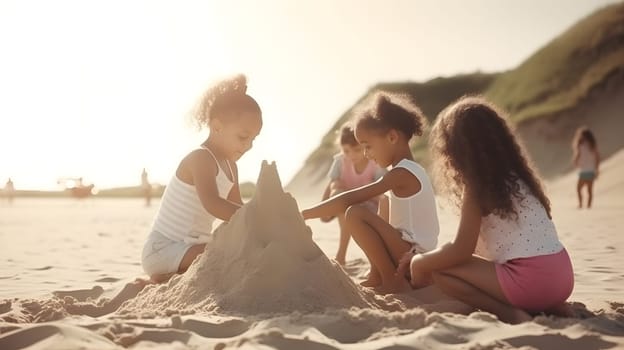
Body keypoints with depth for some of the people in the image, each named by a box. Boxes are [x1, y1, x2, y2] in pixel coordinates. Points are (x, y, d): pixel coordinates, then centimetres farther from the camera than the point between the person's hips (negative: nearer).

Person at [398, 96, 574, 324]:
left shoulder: (478, 186, -7)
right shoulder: (513, 176, 17)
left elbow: (461, 251, -11)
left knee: (428, 267, -3)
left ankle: (510, 314, -12)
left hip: (530, 279, -8)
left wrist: (419, 260, 6)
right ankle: (551, 309, 13)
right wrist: (423, 256, 26)